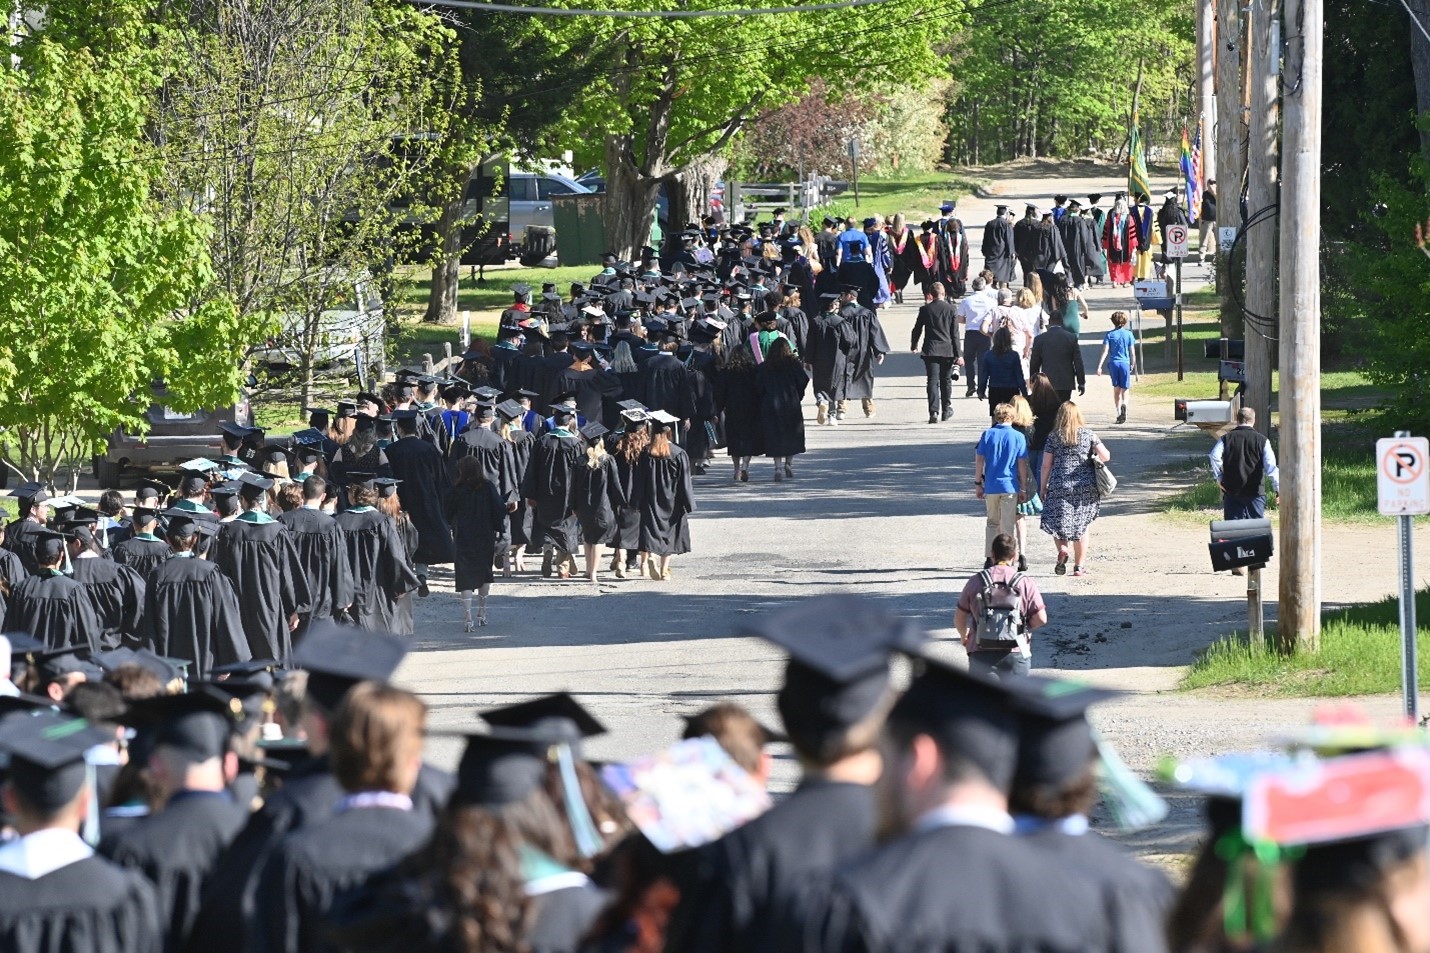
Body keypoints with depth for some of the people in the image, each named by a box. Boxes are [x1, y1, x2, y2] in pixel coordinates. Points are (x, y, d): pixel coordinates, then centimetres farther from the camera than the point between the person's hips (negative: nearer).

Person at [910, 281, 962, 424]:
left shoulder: (925, 310, -2)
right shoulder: (951, 310, -3)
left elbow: (917, 329, 7)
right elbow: (955, 334, -4)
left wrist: (914, 346, 26)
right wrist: (958, 355, -1)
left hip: (931, 350, -1)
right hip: (947, 350, 1)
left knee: (932, 381, -3)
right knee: (946, 381, 14)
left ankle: (934, 412, -16)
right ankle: (946, 411, 24)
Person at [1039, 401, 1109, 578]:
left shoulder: (1054, 437, 0)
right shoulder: (1088, 434, 1)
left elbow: (1046, 465, -1)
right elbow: (1106, 456, -6)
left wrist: (1043, 487, 8)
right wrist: (1095, 459, 17)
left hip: (1059, 485, -1)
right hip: (1085, 486, 1)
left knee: (1057, 522, 9)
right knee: (1082, 526, 9)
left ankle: (1062, 548, -19)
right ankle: (1079, 566, 10)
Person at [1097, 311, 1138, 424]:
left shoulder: (1109, 335, 0)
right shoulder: (1128, 334, 0)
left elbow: (1105, 352, -7)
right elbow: (1132, 352, 3)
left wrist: (1099, 366, -9)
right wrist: (1133, 365, 16)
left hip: (1113, 363, 1)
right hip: (1125, 363, -1)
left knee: (1116, 389, 12)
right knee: (1125, 389, 3)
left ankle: (1119, 413, 14)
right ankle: (1124, 405, -28)